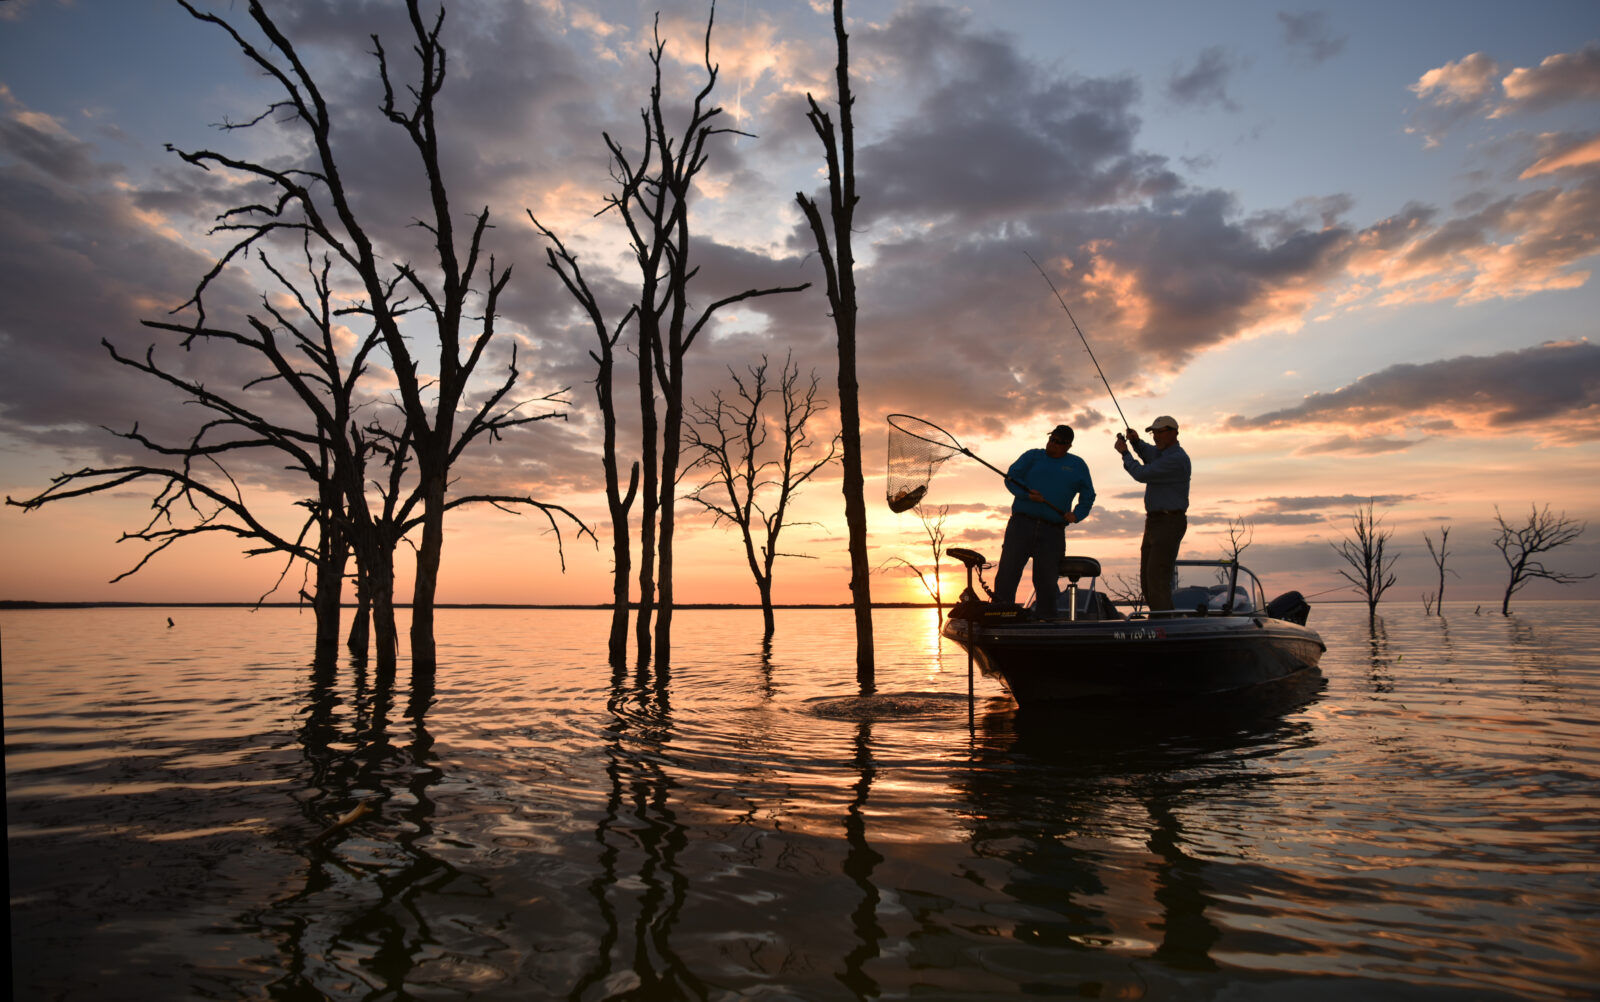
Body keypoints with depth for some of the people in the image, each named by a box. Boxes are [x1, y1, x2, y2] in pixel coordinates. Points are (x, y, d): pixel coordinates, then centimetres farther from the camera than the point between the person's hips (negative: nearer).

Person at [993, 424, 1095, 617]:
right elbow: (1011, 477, 4)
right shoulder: (1032, 456, 13)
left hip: (1053, 532, 1)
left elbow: (1088, 495, 19)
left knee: (1046, 579, 0)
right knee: (1007, 571, -9)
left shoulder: (1077, 465, 17)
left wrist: (1077, 514, 1)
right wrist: (1026, 494, -14)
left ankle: (1046, 620, 9)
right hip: (1022, 524, -1)